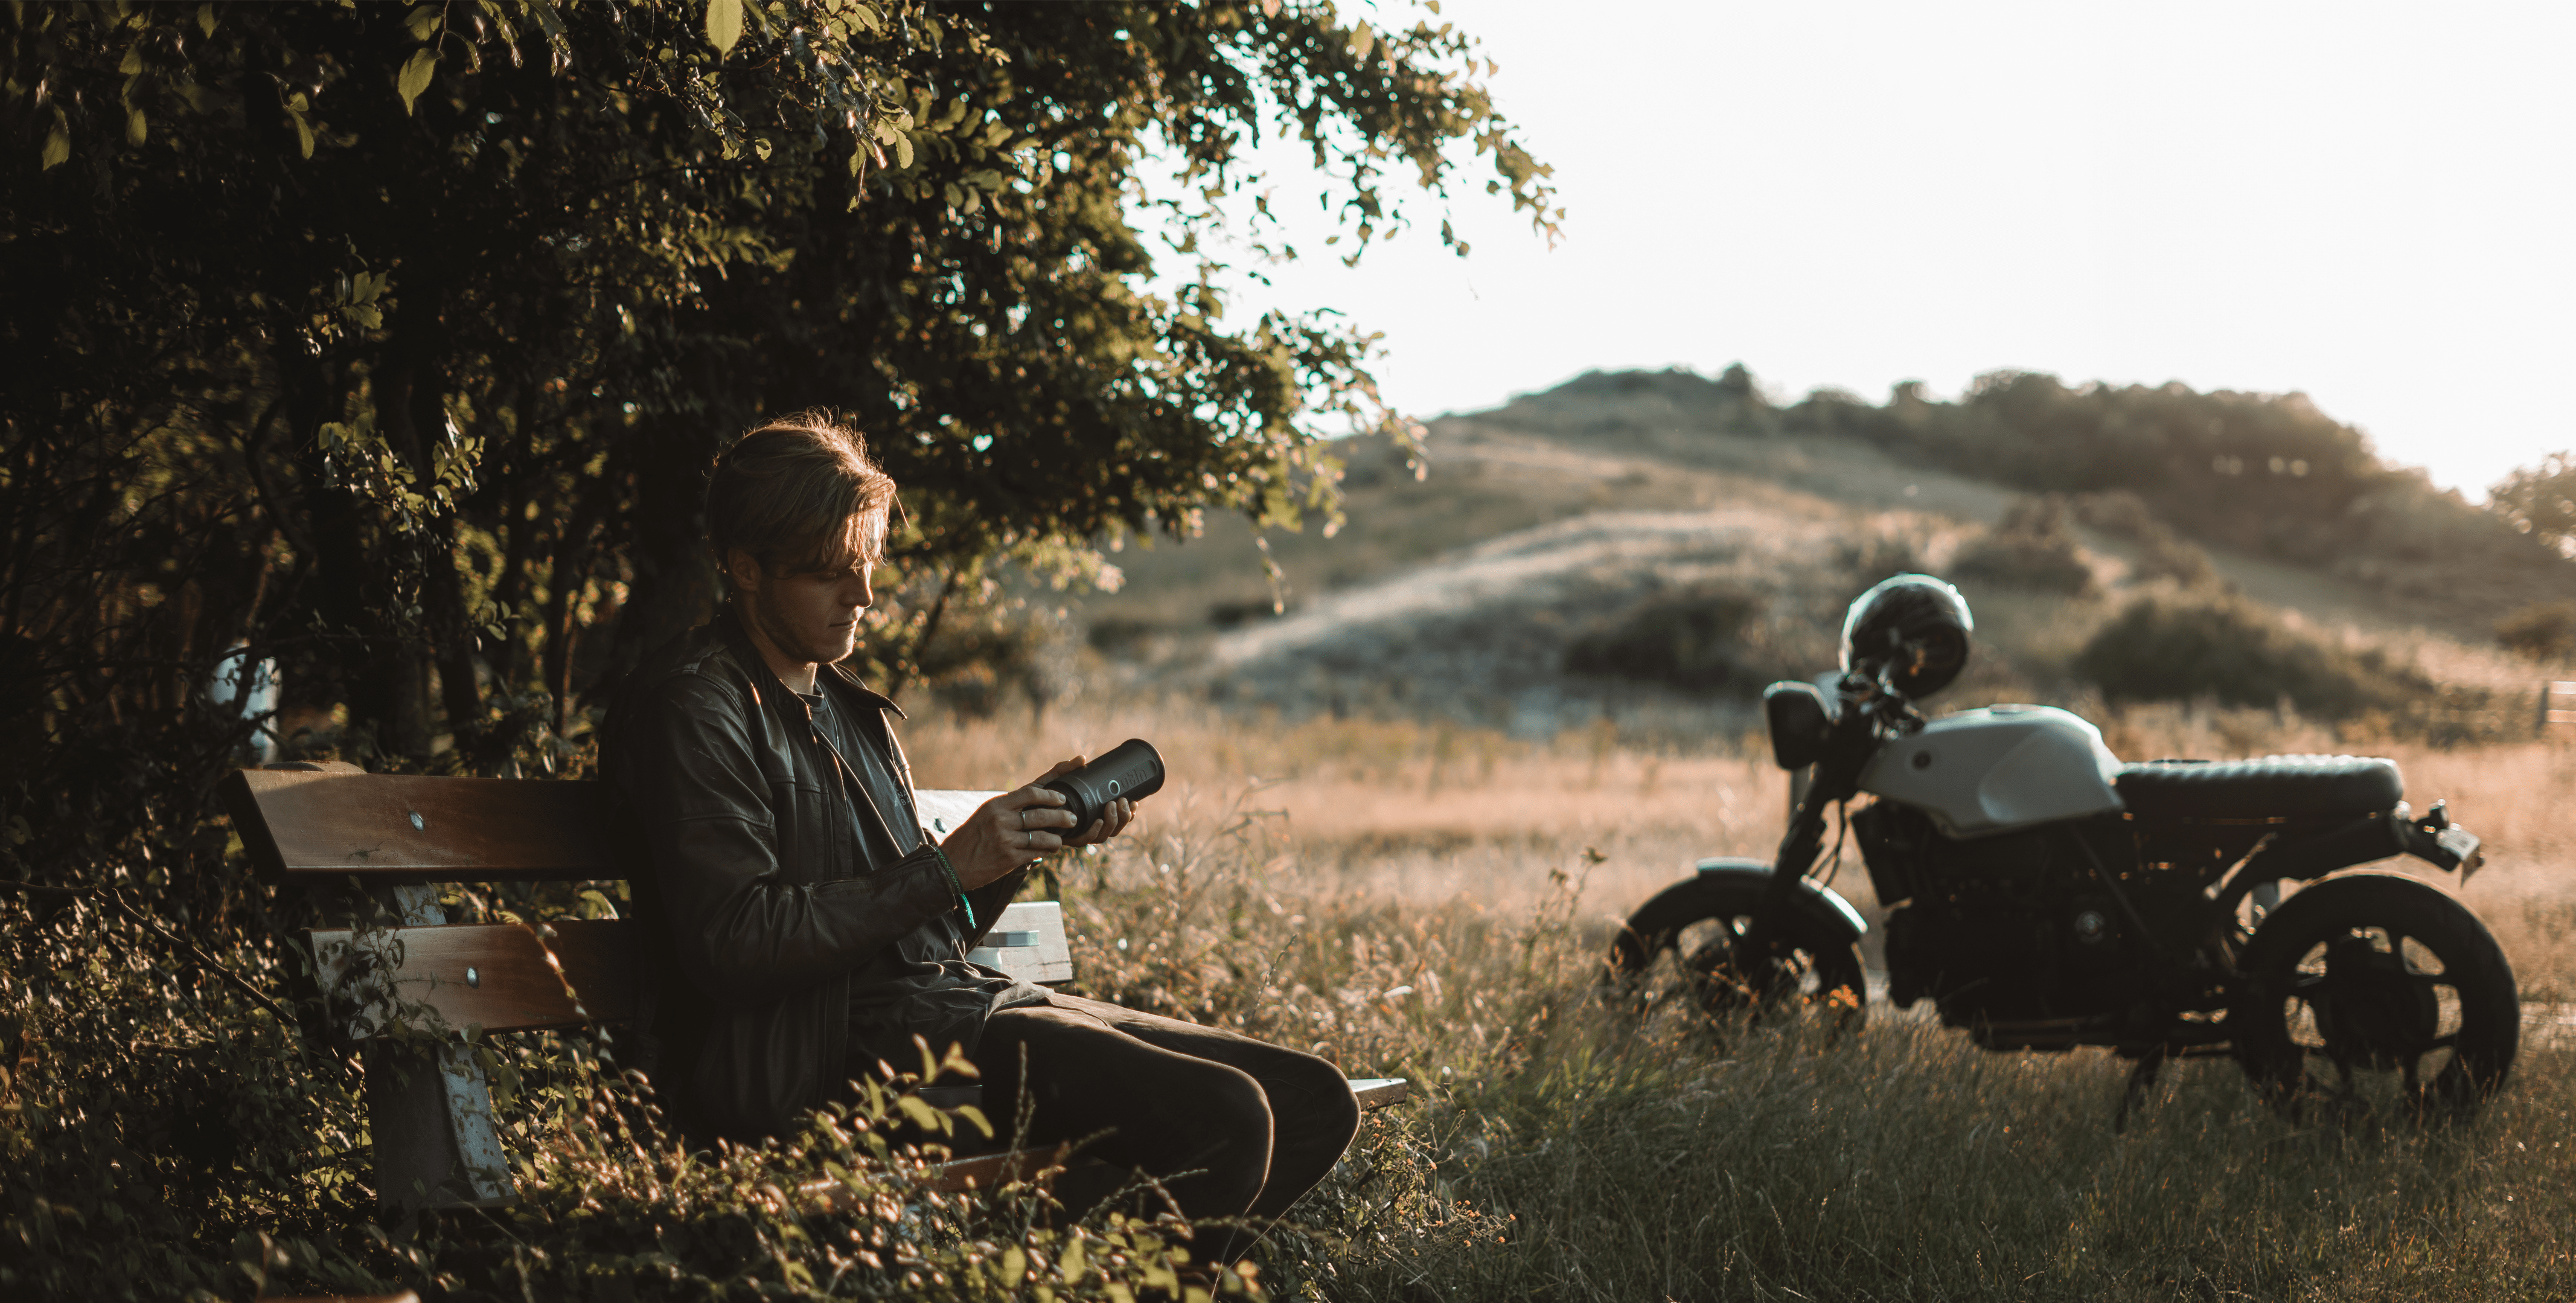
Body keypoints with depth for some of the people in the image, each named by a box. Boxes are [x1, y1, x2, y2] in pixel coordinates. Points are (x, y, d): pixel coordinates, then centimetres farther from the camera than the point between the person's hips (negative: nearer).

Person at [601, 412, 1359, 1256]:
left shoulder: (850, 709, 24)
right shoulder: (696, 709, -5)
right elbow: (731, 945, -17)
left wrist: (1028, 837, 6)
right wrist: (947, 867, -15)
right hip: (835, 1050, -10)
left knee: (1312, 1101, 0)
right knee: (1221, 1117, -25)